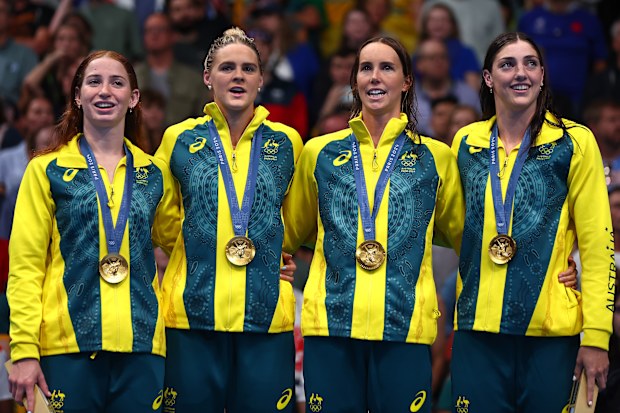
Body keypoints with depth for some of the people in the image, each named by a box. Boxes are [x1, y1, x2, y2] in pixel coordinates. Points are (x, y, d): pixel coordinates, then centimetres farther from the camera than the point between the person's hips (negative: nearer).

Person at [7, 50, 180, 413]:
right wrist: (23, 349, -9)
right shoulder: (48, 171, 5)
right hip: (68, 344, -2)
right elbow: (25, 267, 0)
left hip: (141, 344, 2)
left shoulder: (153, 174, 13)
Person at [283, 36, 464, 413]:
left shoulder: (436, 157, 9)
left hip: (405, 326, -1)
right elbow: (291, 232, 23)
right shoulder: (320, 152, 11)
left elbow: (460, 234, 19)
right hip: (330, 322, 1)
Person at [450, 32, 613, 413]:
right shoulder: (466, 143, 9)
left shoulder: (574, 142, -1)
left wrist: (597, 335, -10)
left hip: (552, 329, -3)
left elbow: (597, 243, -4)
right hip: (478, 328, 3)